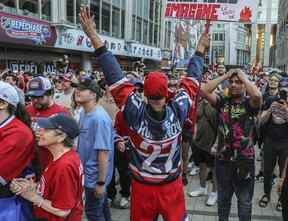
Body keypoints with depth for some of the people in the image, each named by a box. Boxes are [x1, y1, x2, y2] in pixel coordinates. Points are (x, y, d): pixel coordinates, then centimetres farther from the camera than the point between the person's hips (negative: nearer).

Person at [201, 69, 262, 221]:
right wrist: (225, 76, -8)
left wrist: (244, 77, -14)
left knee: (244, 200, 14)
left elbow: (257, 95, -29)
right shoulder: (222, 102, 1)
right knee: (223, 198, 21)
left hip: (244, 160, -2)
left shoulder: (249, 104, -5)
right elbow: (204, 90, -13)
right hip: (223, 159, 2)